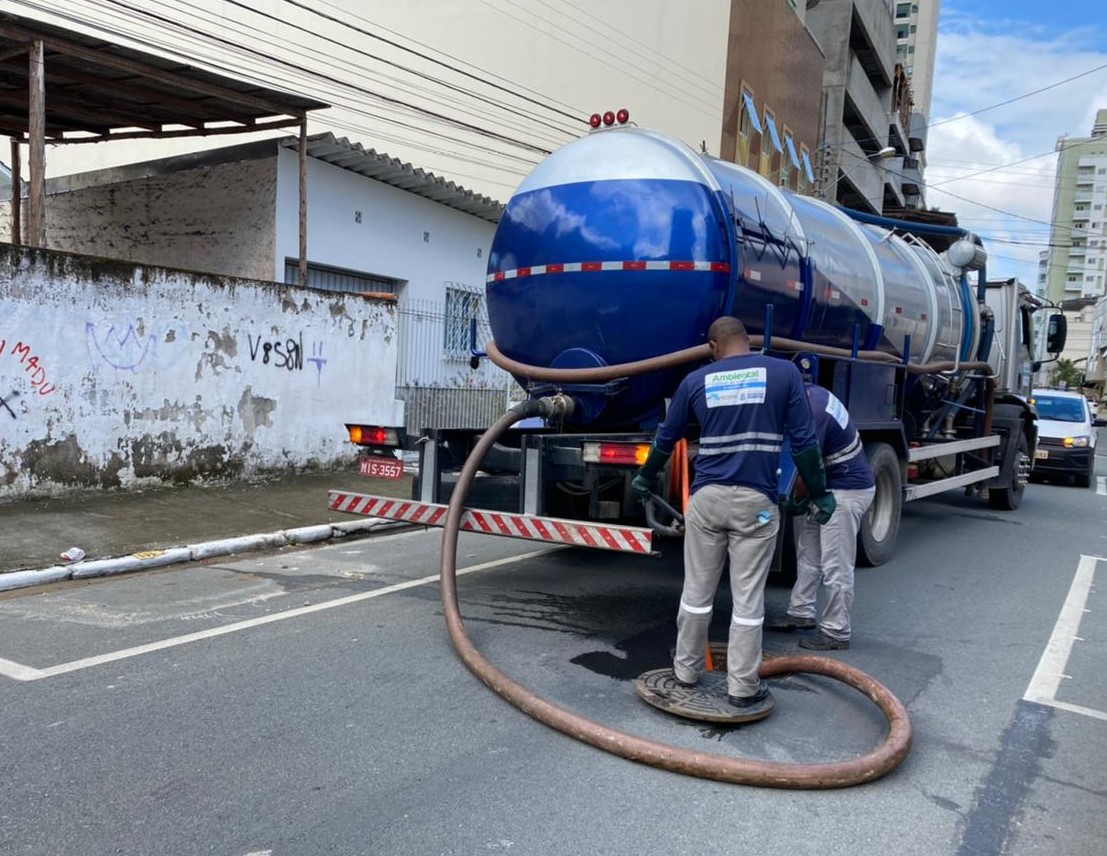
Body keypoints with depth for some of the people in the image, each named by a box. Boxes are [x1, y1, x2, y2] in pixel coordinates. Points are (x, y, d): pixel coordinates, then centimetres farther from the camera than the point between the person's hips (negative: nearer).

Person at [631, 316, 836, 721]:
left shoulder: (696, 381, 7)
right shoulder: (784, 373, 1)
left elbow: (666, 438, 16)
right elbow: (804, 440, -2)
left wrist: (646, 478, 32)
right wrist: (820, 494, 8)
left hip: (706, 498, 2)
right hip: (756, 502, -2)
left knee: (697, 591, 14)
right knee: (748, 598, 4)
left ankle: (687, 671, 27)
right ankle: (743, 690, 9)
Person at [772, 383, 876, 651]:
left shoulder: (812, 413, -28)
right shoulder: (810, 392, 0)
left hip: (847, 490, -10)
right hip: (828, 486, 10)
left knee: (835, 566, -3)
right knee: (808, 556, 16)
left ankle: (836, 633, 6)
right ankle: (801, 613, 27)